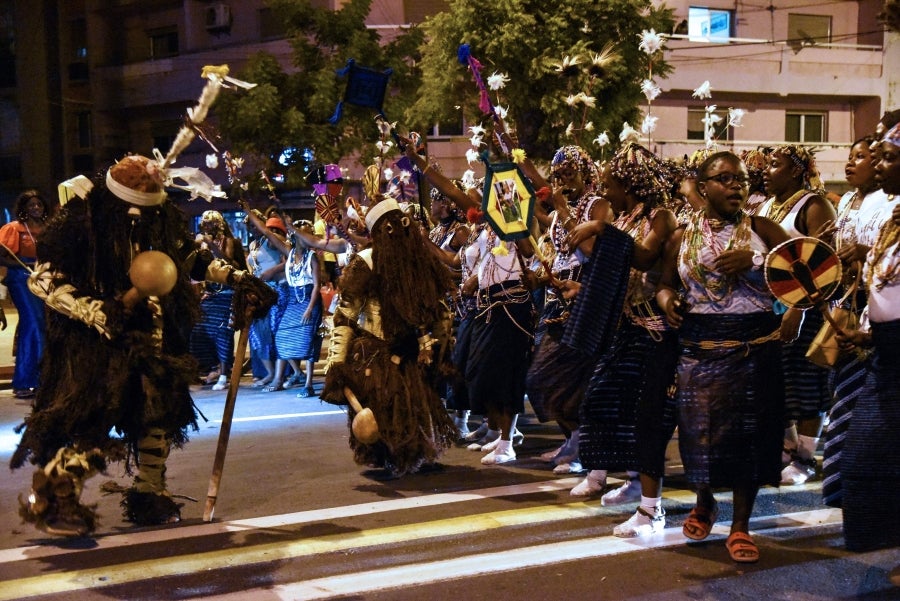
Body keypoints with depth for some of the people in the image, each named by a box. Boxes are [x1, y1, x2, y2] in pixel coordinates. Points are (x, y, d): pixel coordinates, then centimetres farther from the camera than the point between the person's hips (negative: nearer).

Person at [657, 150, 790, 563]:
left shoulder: (760, 229, 3)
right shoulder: (683, 237, 8)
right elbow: (664, 282, 16)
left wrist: (754, 259, -17)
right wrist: (667, 298, -7)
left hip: (754, 346, -1)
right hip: (700, 347, 1)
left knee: (748, 433, -1)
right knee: (701, 431, 3)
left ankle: (741, 526, 11)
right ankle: (704, 504, 31)